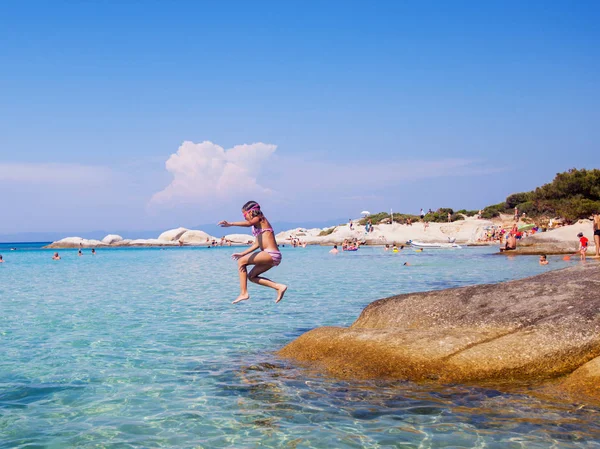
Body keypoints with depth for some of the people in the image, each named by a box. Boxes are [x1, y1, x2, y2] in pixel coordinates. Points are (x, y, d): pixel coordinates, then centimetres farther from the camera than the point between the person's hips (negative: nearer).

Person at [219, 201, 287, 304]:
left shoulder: (260, 219, -3)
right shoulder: (256, 224, 23)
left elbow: (248, 223, -27)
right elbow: (257, 244, 25)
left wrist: (230, 224, -35)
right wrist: (242, 254, 23)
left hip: (271, 254, -10)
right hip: (272, 256, 10)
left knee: (241, 261, -7)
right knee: (252, 276, 15)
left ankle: (243, 293, -9)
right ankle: (279, 287, 8)